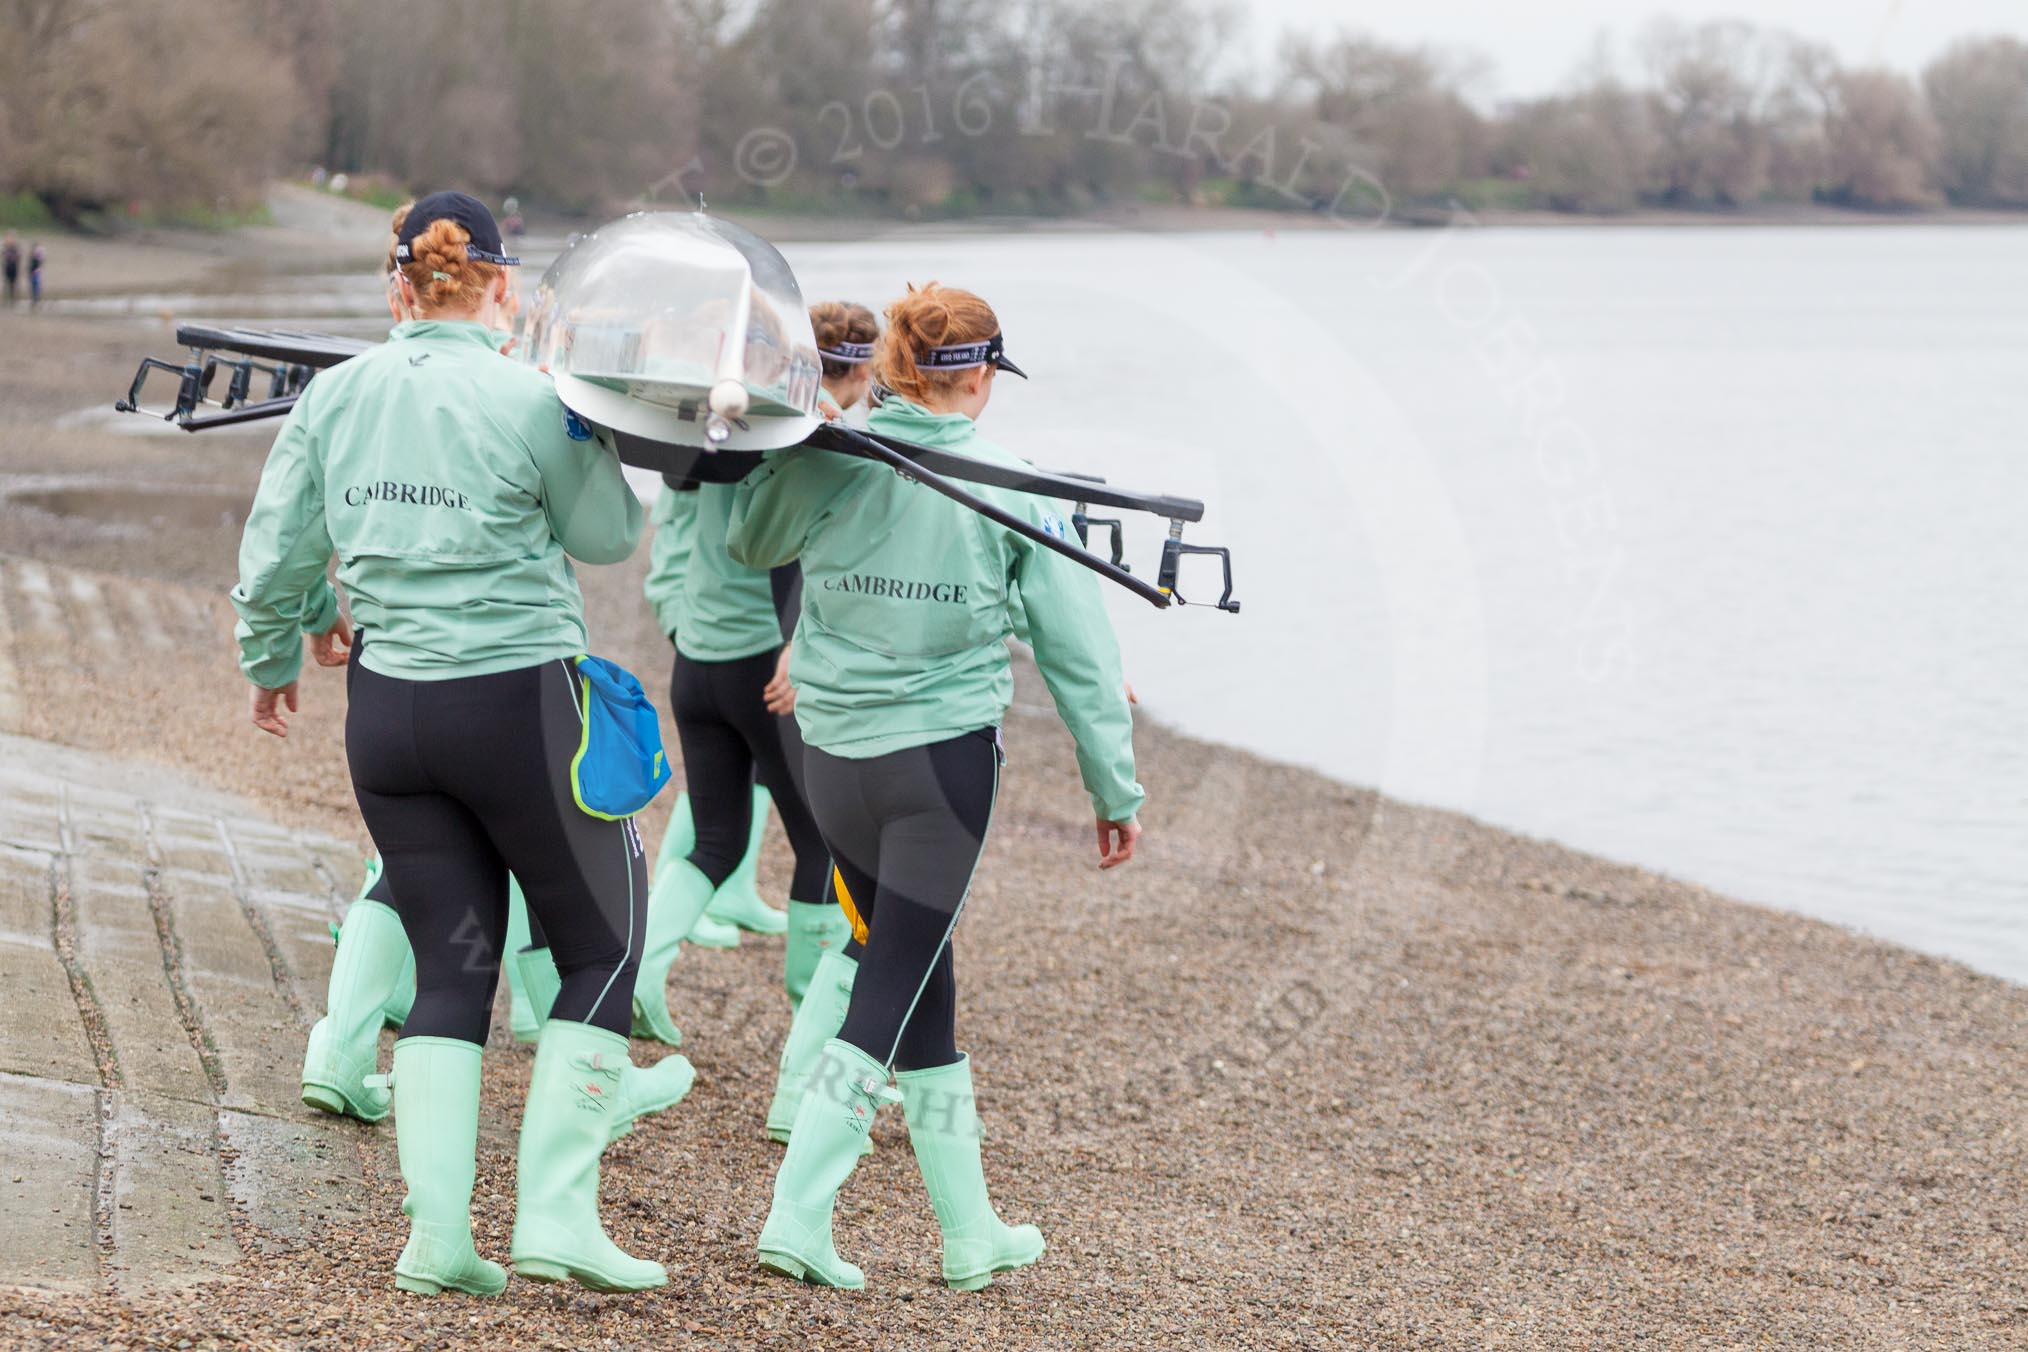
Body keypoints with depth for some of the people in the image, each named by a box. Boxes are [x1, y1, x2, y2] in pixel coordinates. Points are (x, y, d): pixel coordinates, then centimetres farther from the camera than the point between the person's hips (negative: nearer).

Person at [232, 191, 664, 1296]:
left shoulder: (334, 396, 1)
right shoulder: (530, 400, -13)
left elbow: (273, 553, 8)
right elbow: (609, 536, -1)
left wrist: (275, 655, 26)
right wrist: (588, 432, 13)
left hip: (386, 709, 5)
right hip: (520, 705, -5)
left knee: (450, 966, 13)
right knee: (603, 946, 11)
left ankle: (435, 1233, 4)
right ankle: (554, 1213, 4)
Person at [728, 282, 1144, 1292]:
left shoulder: (824, 462, -4)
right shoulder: (1013, 489, -8)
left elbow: (748, 543, 18)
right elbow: (1078, 649, -3)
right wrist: (1117, 791, 5)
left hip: (834, 754, 4)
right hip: (946, 755, -4)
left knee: (920, 982, 16)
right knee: (893, 990, 3)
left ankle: (970, 1228, 23)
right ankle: (798, 1212, -6)